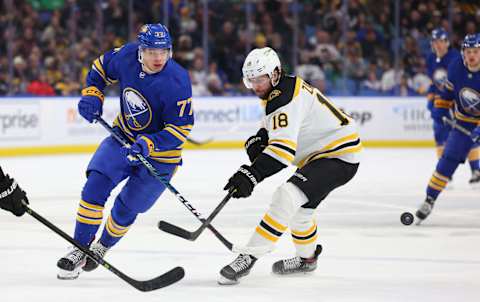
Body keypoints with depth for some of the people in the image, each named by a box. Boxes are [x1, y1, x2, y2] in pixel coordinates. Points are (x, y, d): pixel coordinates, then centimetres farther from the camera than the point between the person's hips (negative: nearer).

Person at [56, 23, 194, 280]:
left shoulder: (177, 81, -29)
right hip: (124, 137, 4)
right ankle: (79, 249, -1)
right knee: (95, 186, -14)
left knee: (125, 209, 1)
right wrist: (92, 94, -7)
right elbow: (102, 67, 8)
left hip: (159, 152, -4)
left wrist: (149, 144, -36)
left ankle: (102, 247, 30)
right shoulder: (126, 56, -14)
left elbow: (181, 127, -24)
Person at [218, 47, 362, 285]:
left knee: (287, 197, -26)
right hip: (320, 153, 12)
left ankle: (249, 257, -29)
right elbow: (274, 125, 26)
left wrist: (251, 175, -43)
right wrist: (258, 140, 4)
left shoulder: (285, 99, -24)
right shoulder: (282, 88, 7)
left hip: (339, 156, -12)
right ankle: (307, 258, 47)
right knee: (298, 208, 24)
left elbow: (283, 148, -35)